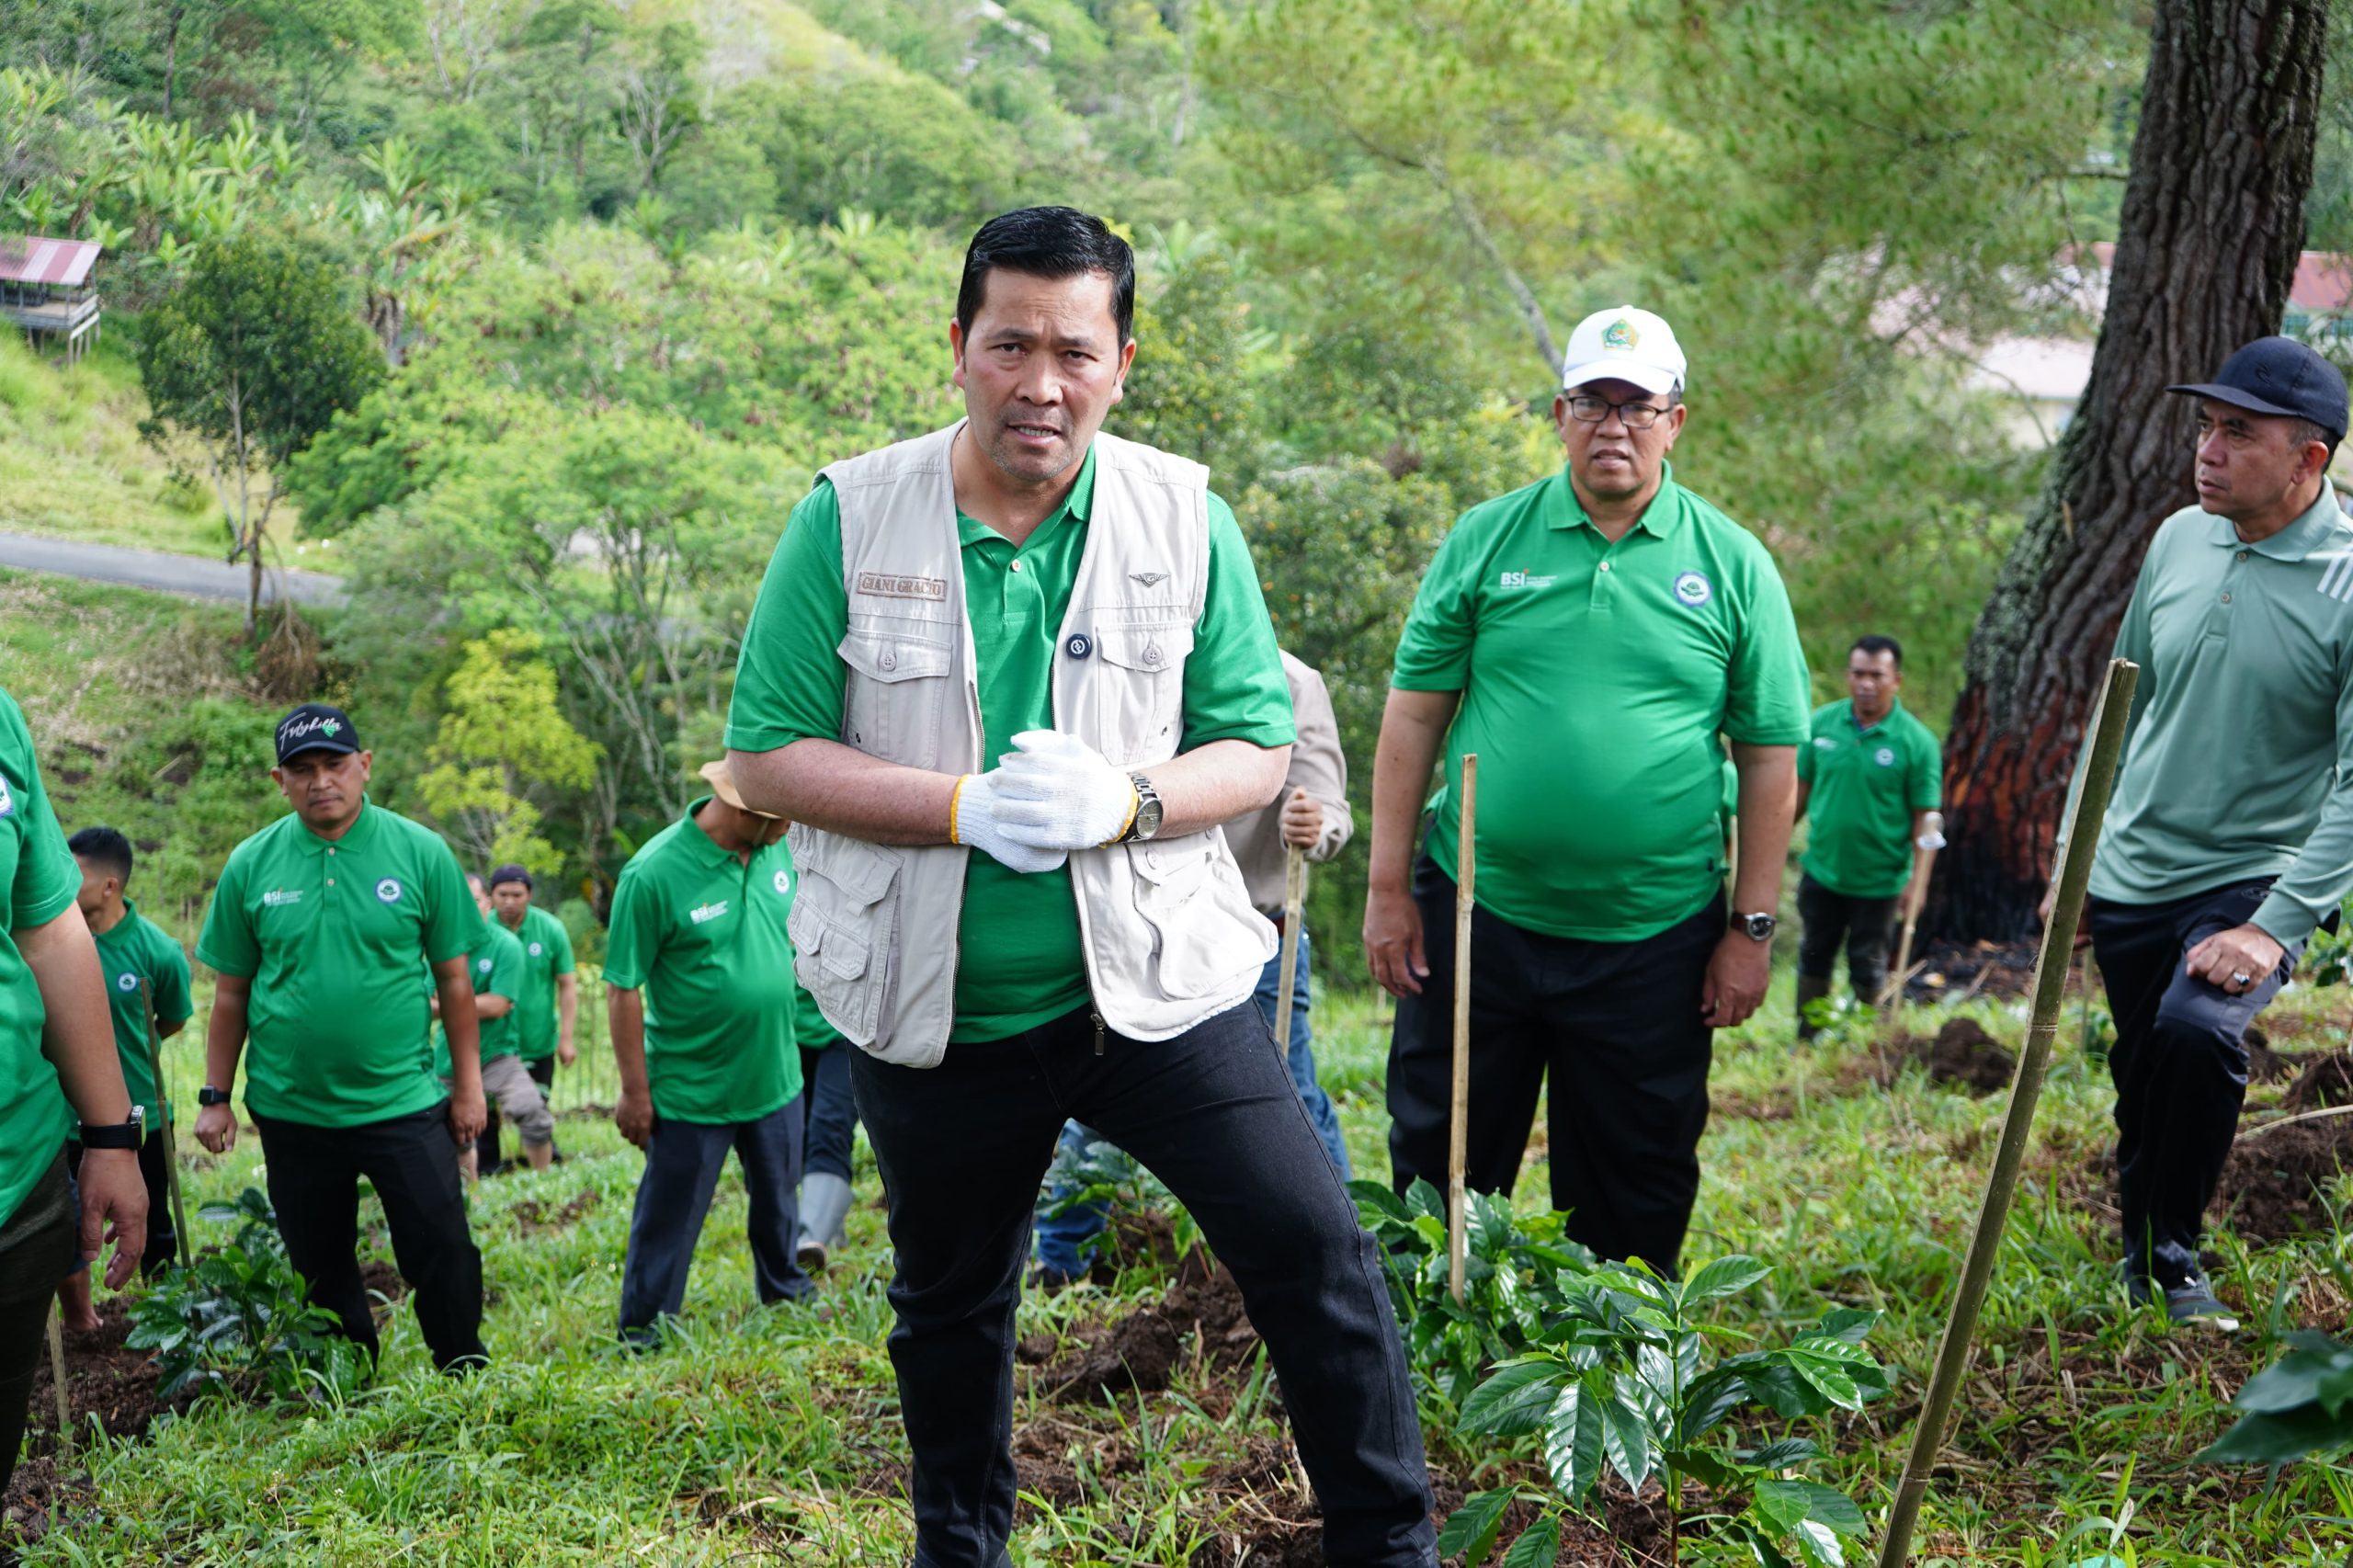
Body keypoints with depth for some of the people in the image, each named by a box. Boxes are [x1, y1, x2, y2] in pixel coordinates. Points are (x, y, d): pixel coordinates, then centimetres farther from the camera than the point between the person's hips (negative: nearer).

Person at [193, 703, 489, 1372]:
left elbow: (453, 978, 1)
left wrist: (468, 1083, 1)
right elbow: (231, 992, 5)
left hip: (403, 1101, -2)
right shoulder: (250, 865, -1)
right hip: (292, 1110, 2)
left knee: (443, 1254, -3)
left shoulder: (420, 852, -4)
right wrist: (215, 1097, 4)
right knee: (320, 1269, 13)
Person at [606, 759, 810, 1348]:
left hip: (775, 1076, 6)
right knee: (669, 1217, 7)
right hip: (691, 1093, -6)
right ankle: (642, 1328, 23)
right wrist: (635, 1092, -14)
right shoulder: (653, 873, -23)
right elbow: (623, 989, -17)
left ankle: (785, 1290, 45)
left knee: (777, 1201, 24)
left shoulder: (776, 847, -5)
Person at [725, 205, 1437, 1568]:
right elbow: (769, 757, -7)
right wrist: (966, 807, -21)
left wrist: (1127, 799, -22)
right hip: (936, 1009, 1)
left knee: (1317, 1251, -8)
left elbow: (1258, 749, -1)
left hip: (1155, 984, 0)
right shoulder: (849, 520, -7)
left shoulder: (1186, 518, -4)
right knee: (951, 1307, 19)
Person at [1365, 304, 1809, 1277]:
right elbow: (1414, 715, 4)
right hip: (1475, 916, 1)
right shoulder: (1485, 539, 2)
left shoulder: (1734, 566, 2)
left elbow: (1769, 756, 3)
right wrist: (1388, 887, -1)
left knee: (1635, 1197, 9)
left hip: (1654, 938, 0)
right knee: (1437, 1167, 10)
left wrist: (1752, 927, -1)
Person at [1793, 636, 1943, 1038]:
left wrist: (1917, 883, -16)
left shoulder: (1916, 742, -14)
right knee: (1813, 960, 15)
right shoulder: (1823, 722, -4)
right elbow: (1801, 786, 5)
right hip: (1822, 870, 3)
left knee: (1867, 970, 11)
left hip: (1879, 882, -3)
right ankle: (1806, 1042, 29)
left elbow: (1926, 819, -12)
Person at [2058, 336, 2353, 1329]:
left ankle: (2176, 1256, -7)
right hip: (2129, 875, 5)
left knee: (2197, 1029, -28)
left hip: (2255, 875, -5)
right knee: (2141, 1085, 13)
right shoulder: (2179, 539, 2)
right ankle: (2134, 1262, 35)